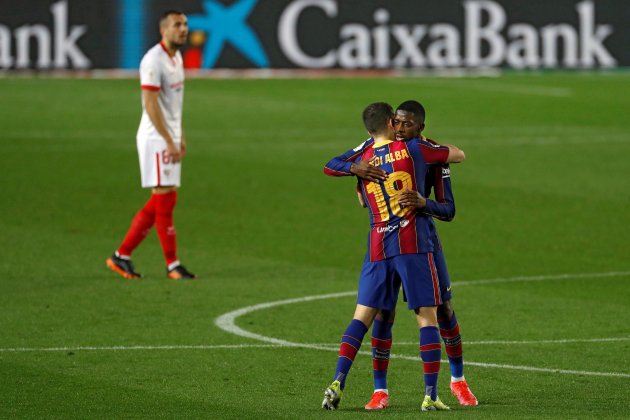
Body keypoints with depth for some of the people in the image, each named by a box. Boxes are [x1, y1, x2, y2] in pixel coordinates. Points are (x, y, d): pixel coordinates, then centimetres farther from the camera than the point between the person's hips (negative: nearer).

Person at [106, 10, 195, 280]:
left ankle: (122, 255, 14)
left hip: (170, 138, 10)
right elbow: (151, 105, -20)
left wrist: (180, 136, 18)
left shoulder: (176, 57, 14)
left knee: (160, 202, 9)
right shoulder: (153, 61, -15)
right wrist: (169, 142, -22)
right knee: (165, 199, -6)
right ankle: (172, 264, 0)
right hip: (156, 139, -10)